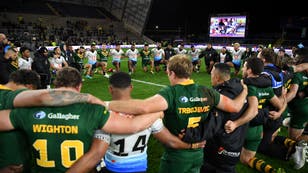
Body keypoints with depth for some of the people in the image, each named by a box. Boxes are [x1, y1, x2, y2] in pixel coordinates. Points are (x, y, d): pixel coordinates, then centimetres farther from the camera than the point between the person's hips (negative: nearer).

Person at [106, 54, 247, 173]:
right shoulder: (207, 92, -8)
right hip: (198, 154, 5)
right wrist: (244, 92, 21)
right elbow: (235, 107, 1)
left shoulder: (171, 93, -26)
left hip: (175, 156, -5)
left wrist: (107, 104, -37)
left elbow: (143, 107, -43)